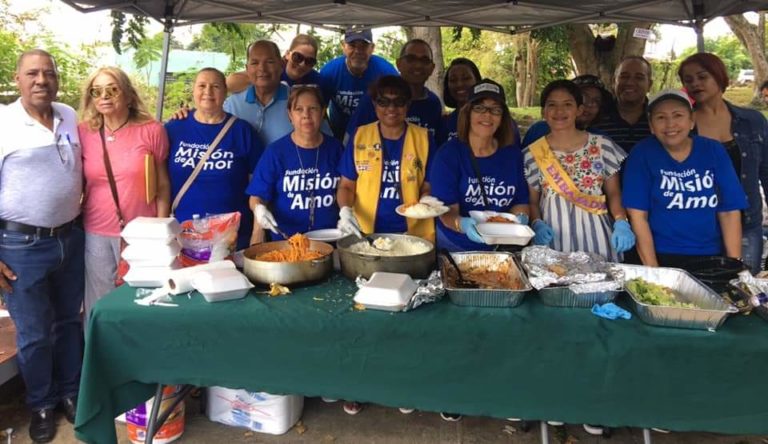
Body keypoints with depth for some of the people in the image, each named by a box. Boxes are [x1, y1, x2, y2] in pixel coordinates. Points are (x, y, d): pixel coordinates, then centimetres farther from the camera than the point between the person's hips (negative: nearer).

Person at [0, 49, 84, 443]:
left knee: (69, 322, 17)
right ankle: (41, 405, 28)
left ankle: (70, 392, 35)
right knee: (34, 334, 8)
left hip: (71, 238, 4)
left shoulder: (71, 118, 3)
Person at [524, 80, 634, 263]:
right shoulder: (532, 154, 0)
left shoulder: (603, 146, 1)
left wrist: (621, 222, -8)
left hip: (593, 236, 1)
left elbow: (614, 193, 7)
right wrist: (537, 224, -12)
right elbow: (533, 201, 5)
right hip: (553, 239, 0)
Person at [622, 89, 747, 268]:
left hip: (711, 257, 3)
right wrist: (652, 270, -12)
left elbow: (729, 212, 3)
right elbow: (638, 215, -8)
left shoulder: (713, 151, 3)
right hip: (662, 257, -2)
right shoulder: (642, 154, -4)